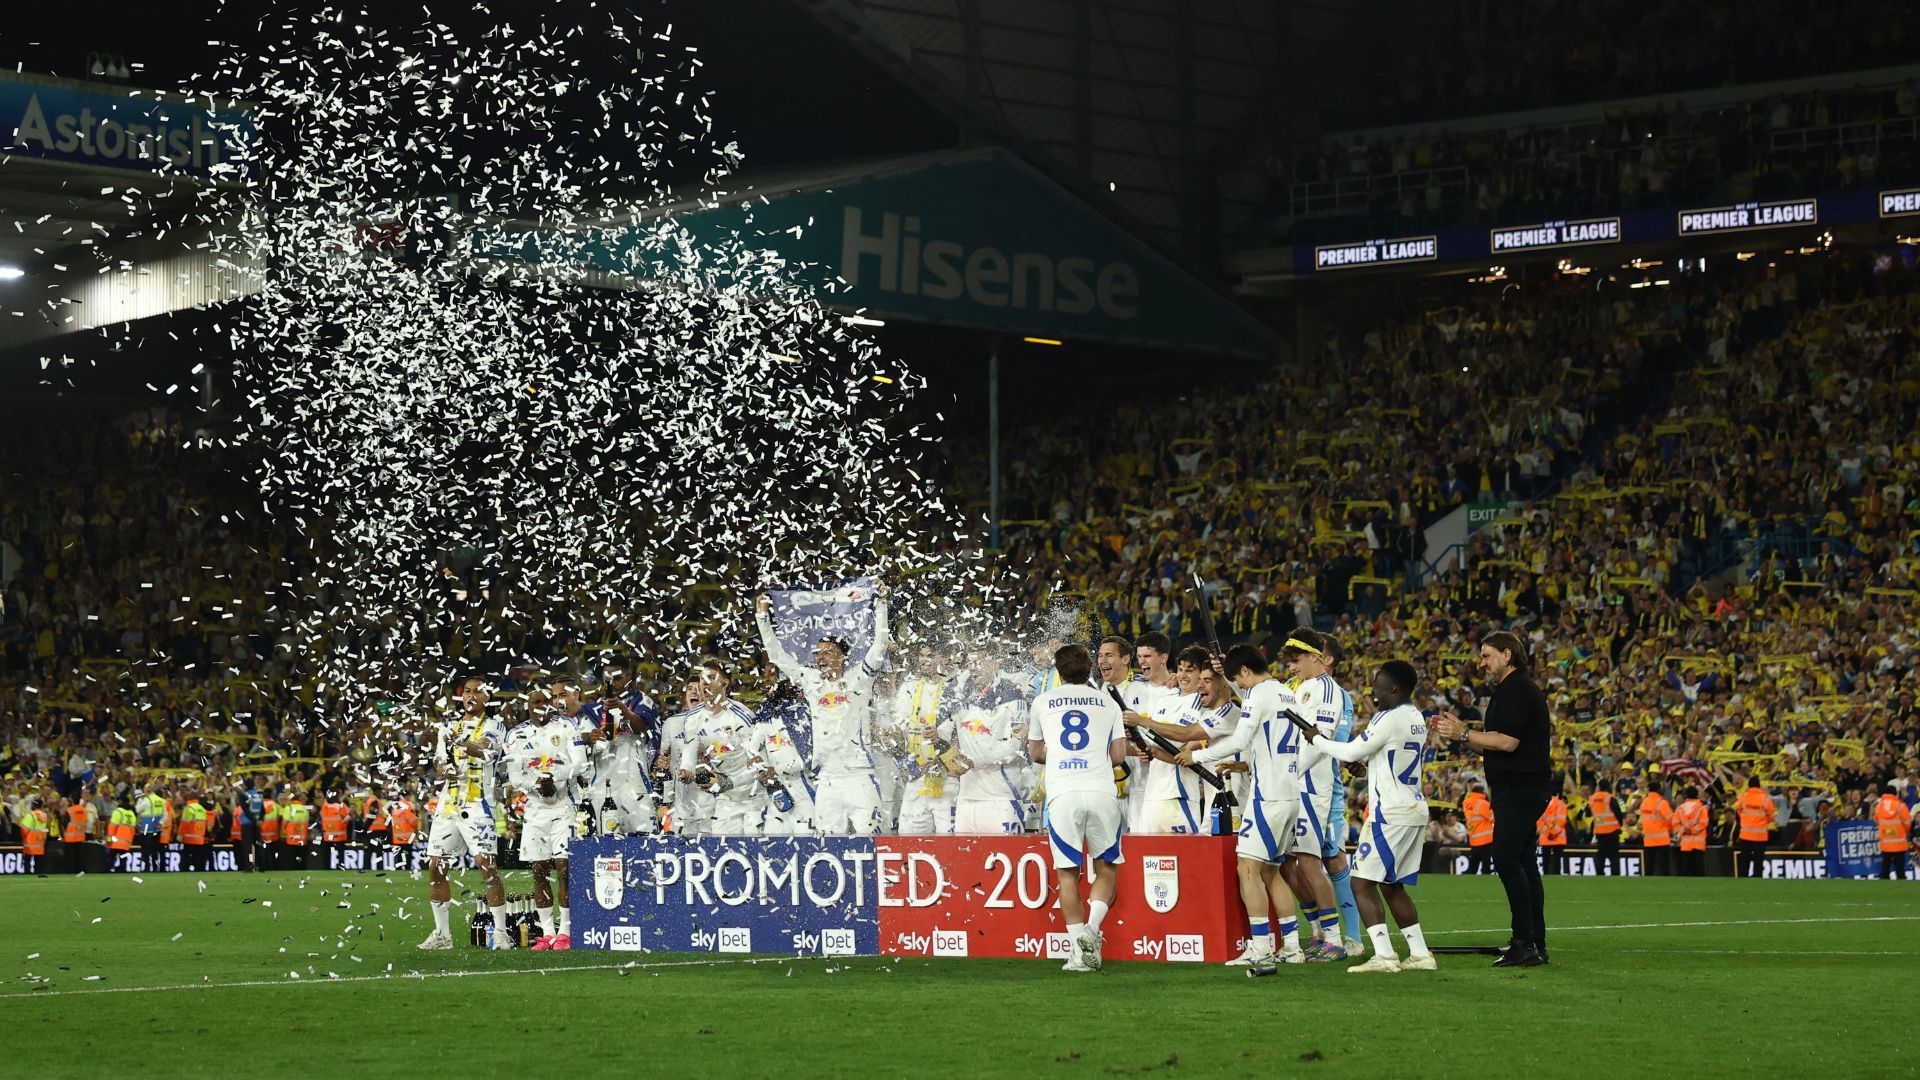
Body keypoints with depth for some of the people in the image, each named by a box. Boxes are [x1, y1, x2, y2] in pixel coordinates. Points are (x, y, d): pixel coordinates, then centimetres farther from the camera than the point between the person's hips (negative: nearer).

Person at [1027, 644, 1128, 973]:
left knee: (1067, 872, 5)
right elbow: (1119, 755, 12)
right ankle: (1091, 928, -9)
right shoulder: (1107, 703, 15)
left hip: (1063, 793, 0)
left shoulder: (1042, 702, 14)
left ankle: (1079, 951, -1)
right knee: (1107, 867, 12)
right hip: (1102, 791, 0)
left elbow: (1036, 753, 23)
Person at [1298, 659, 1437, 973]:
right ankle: (1419, 954, 14)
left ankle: (1383, 955, -13)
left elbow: (1352, 752, -11)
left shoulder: (1390, 720, -15)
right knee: (1393, 887, 16)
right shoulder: (1416, 719, 14)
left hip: (1391, 814, -9)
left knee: (1364, 883, -6)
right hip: (1415, 810, 9)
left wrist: (1317, 738, 2)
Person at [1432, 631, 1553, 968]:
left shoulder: (1518, 690, -12)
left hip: (1519, 792, -11)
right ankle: (1535, 944, 12)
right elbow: (1492, 746, 25)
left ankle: (1526, 943, -18)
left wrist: (1464, 734, -14)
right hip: (1519, 791, 11)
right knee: (1523, 862, 10)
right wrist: (1458, 731, 13)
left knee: (1506, 859, -16)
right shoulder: (1509, 690, 22)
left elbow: (1507, 742, -22)